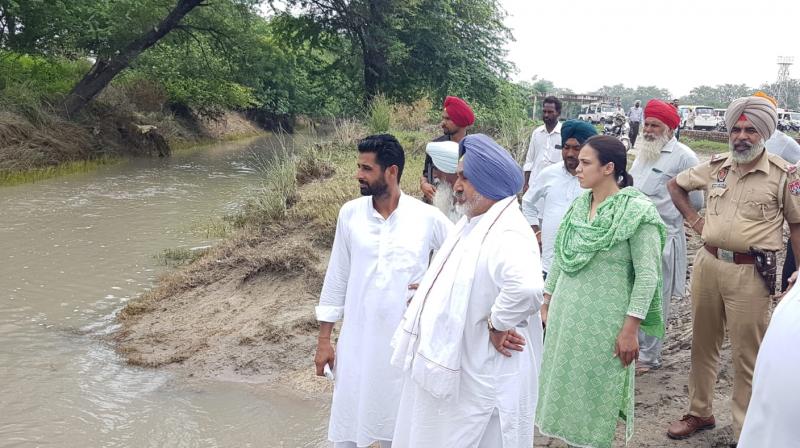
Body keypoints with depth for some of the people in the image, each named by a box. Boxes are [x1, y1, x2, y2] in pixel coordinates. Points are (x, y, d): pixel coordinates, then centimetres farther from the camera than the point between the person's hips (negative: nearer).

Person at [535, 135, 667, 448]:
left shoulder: (637, 212, -13)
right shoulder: (578, 206, 6)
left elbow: (647, 275, -15)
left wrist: (631, 328, -18)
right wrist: (545, 304, 13)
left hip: (603, 319, -6)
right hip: (565, 312, 6)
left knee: (595, 394, 7)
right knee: (565, 388, 14)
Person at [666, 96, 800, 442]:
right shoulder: (716, 166, 5)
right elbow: (675, 185, 21)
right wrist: (692, 218, 8)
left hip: (750, 273, -4)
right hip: (708, 264, 5)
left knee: (747, 355, 3)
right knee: (702, 343, 16)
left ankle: (746, 430, 17)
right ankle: (700, 412, 34)